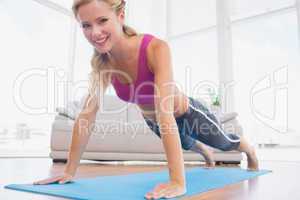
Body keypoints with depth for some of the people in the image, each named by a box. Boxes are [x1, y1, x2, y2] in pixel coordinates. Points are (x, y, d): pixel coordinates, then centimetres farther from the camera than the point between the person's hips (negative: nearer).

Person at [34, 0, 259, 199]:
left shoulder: (156, 48, -40)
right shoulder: (102, 61, -22)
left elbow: (165, 113, -48)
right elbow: (87, 113, -21)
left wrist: (178, 181, -52)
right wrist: (69, 170, -21)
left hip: (187, 115, -5)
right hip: (153, 123, 5)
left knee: (225, 143, 26)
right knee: (186, 144, 37)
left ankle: (250, 150, 63)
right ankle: (205, 152, 75)